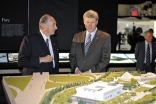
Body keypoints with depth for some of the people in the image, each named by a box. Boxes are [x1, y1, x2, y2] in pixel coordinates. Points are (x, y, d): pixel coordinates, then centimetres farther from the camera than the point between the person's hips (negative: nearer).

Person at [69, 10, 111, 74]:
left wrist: (91, 71, -10)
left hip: (96, 74, -2)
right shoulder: (77, 36, 12)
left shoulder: (105, 37, 1)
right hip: (78, 74, 3)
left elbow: (105, 59, -3)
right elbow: (72, 56, 14)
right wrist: (76, 69, -2)